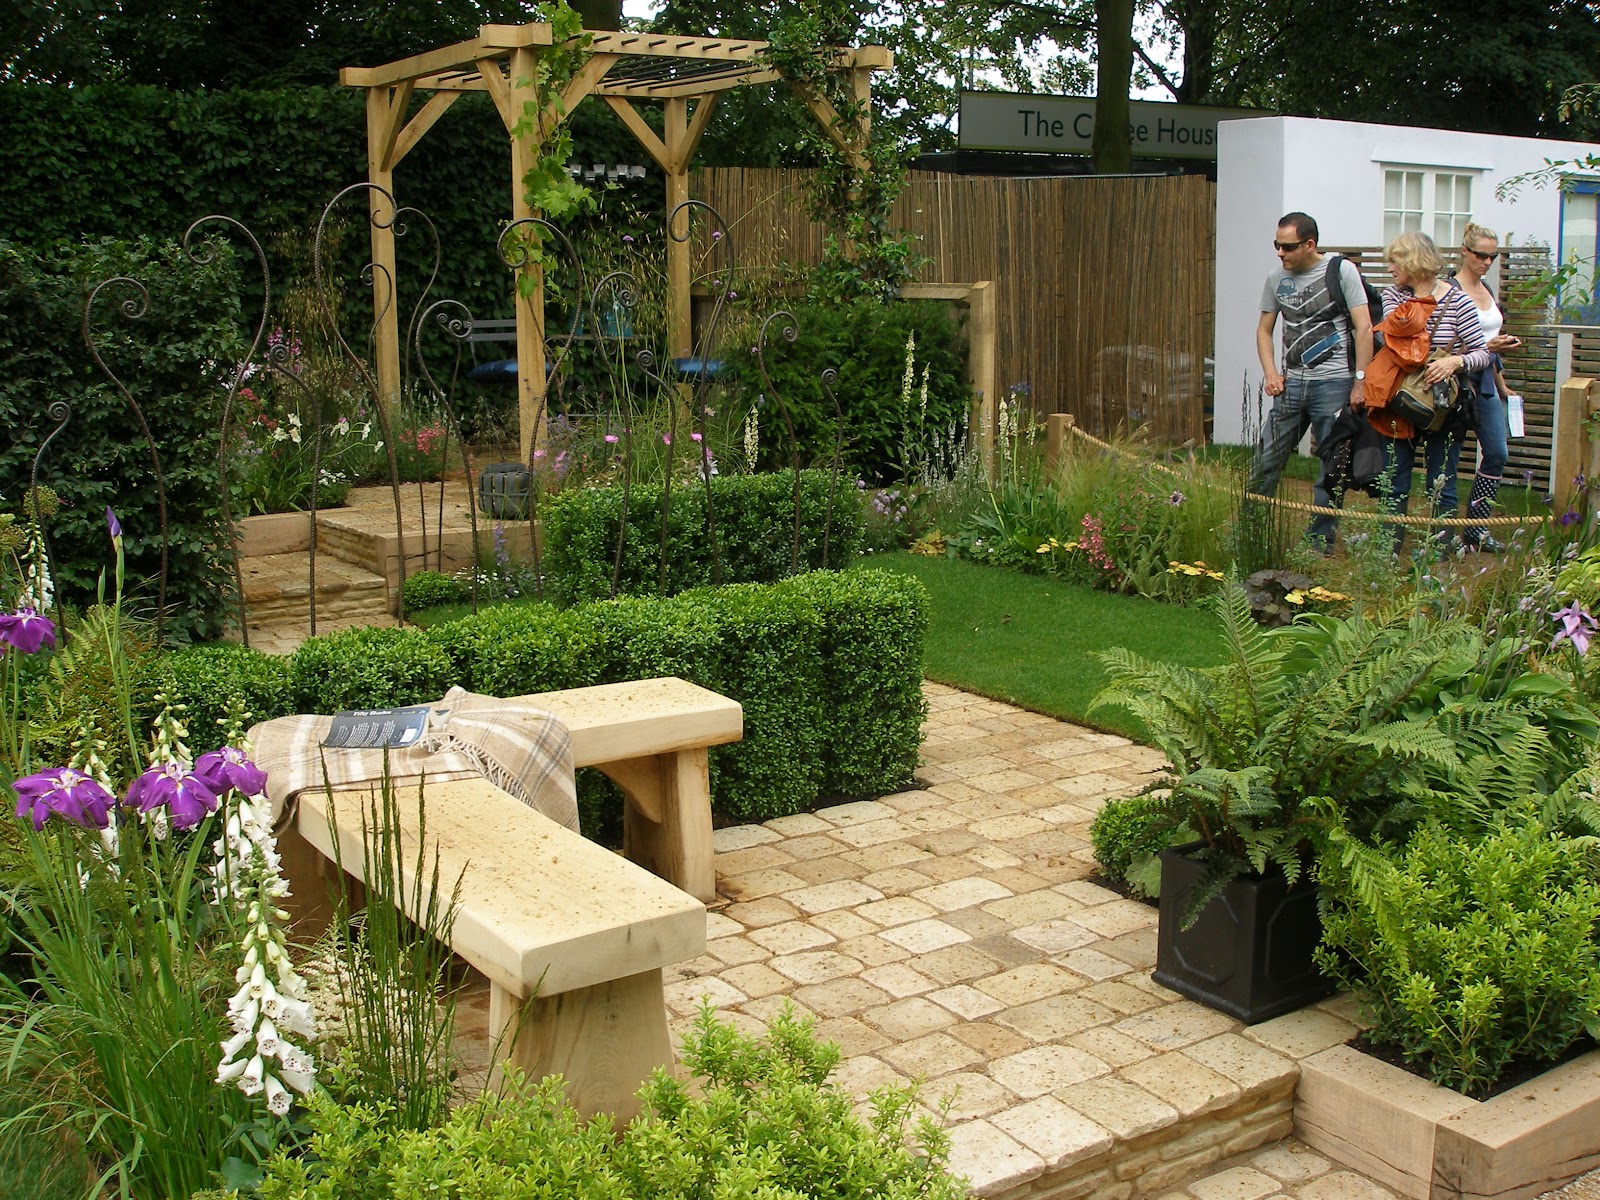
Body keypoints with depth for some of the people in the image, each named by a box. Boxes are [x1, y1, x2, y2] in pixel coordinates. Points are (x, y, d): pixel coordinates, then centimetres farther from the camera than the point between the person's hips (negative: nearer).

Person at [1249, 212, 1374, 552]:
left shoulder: (1342, 271, -3)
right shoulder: (1276, 278, 8)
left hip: (1333, 383, -4)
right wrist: (1271, 374, 3)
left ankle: (1321, 539, 9)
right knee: (1265, 460, 2)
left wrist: (1360, 380, -9)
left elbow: (1364, 328, -5)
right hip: (1291, 383, 4)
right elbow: (1264, 329, 17)